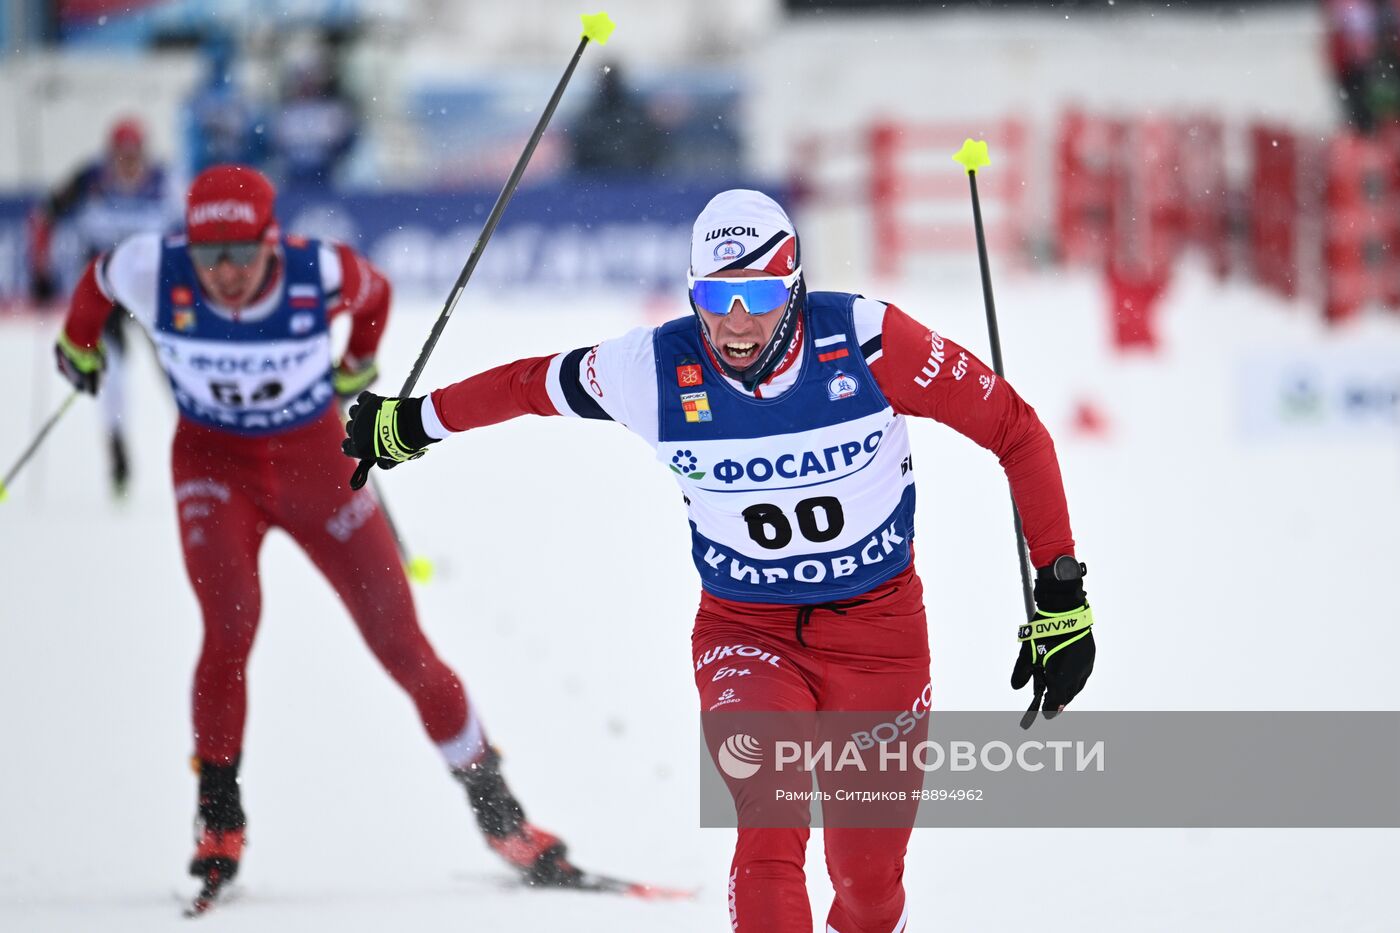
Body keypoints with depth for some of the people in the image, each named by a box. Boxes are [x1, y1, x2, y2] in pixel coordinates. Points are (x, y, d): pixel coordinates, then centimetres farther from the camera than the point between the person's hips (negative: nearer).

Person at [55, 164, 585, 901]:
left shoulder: (320, 275, -24)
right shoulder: (153, 275, -22)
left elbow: (374, 293, 1)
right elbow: (98, 280, 3)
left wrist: (358, 364, 20)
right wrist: (79, 344, 22)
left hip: (316, 461, 0)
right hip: (214, 461, 0)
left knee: (400, 640, -1)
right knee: (231, 621, -25)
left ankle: (496, 809, 12)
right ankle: (218, 816, -11)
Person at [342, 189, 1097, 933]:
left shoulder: (865, 343, -20)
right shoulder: (657, 371, -15)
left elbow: (1014, 429, -12)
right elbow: (533, 384, 4)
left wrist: (1062, 594, -13)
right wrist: (414, 423, 17)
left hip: (878, 626, 0)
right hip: (745, 629, 0)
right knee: (770, 830, -24)